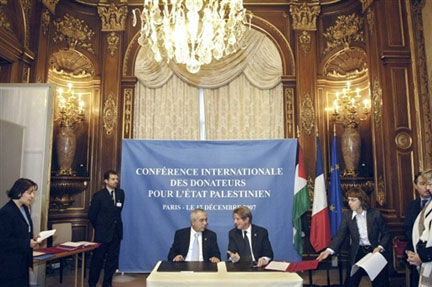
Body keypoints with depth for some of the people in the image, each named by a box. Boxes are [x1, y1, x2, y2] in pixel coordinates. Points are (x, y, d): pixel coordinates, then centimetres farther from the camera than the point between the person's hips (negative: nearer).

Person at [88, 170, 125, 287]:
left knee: (113, 260, 11)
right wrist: (99, 227, 4)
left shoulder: (120, 193, 4)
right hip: (102, 233, -4)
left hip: (116, 232, 4)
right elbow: (92, 215, -3)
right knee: (97, 259, 6)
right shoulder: (99, 195, -8)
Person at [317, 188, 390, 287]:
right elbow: (340, 235, -10)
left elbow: (386, 234, 0)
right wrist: (329, 250, -25)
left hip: (375, 250, -1)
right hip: (358, 252, 1)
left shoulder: (375, 214, -9)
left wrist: (380, 247, -18)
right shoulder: (347, 215, -5)